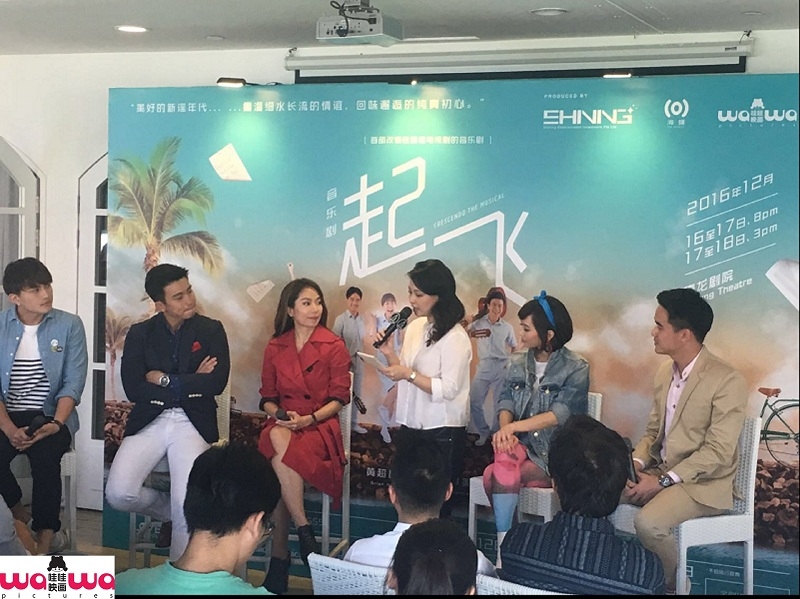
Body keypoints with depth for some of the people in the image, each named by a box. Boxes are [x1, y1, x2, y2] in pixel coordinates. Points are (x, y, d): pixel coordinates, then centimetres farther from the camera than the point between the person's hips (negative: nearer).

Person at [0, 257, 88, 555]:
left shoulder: (69, 325, -2)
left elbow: (73, 382, -6)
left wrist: (56, 423, -20)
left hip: (51, 415, -1)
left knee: (44, 456, -32)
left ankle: (45, 536, -17)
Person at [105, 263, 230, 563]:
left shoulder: (211, 330, 4)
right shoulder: (140, 334, 6)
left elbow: (217, 382, -10)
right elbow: (133, 389, -7)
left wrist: (165, 380, -7)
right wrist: (190, 384, -10)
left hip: (193, 423, -2)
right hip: (149, 422, 2)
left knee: (187, 509, -22)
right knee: (119, 495, -17)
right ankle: (169, 511, 14)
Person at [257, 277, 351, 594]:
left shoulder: (334, 346, 1)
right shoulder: (275, 348, 11)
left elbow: (339, 398, -2)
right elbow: (267, 397, 14)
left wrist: (308, 419, -15)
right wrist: (278, 414, -8)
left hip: (320, 425, -2)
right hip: (282, 424, 3)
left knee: (283, 458, -34)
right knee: (278, 441, -36)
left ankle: (280, 556, -24)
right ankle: (304, 531, -27)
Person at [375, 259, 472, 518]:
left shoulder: (455, 338, -14)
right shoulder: (414, 327, 8)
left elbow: (448, 389, -19)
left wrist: (409, 374, -22)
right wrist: (389, 353, -2)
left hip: (442, 431, -7)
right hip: (412, 426, 7)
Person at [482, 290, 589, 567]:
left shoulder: (576, 368, -5)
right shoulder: (517, 363, 12)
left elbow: (559, 415, -16)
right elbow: (506, 402, 6)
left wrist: (514, 427, -25)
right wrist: (505, 430, -16)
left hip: (556, 452, -4)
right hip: (523, 445, 4)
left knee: (497, 475, -28)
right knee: (505, 456, -32)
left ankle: (504, 546, -16)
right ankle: (505, 547, -28)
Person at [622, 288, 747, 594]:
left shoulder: (727, 381, -18)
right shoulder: (665, 372, 7)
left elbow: (718, 452, -20)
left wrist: (663, 481, -22)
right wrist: (636, 461, -6)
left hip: (702, 484, -7)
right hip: (661, 473, 7)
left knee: (648, 522, -30)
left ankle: (676, 585, -5)